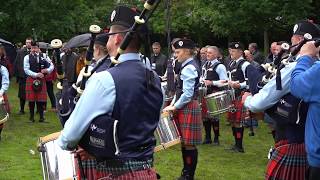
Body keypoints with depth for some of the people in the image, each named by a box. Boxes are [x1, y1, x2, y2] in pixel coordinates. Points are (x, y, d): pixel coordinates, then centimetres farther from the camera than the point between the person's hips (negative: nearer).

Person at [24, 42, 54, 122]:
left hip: (41, 80, 1)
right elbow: (26, 70, -5)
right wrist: (36, 74, -15)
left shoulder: (44, 56, 5)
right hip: (31, 80, -1)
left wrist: (47, 70, -15)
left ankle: (41, 116, 9)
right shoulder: (27, 57, 1)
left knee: (41, 99, 1)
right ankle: (32, 116, 14)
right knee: (31, 99, 2)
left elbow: (52, 66, 6)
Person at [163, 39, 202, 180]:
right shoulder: (187, 66, 14)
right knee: (184, 142, 15)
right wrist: (172, 104, 9)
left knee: (189, 144, -3)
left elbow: (188, 94, -21)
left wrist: (175, 107, -13)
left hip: (188, 108, -10)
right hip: (184, 108, 10)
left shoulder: (189, 68, -17)